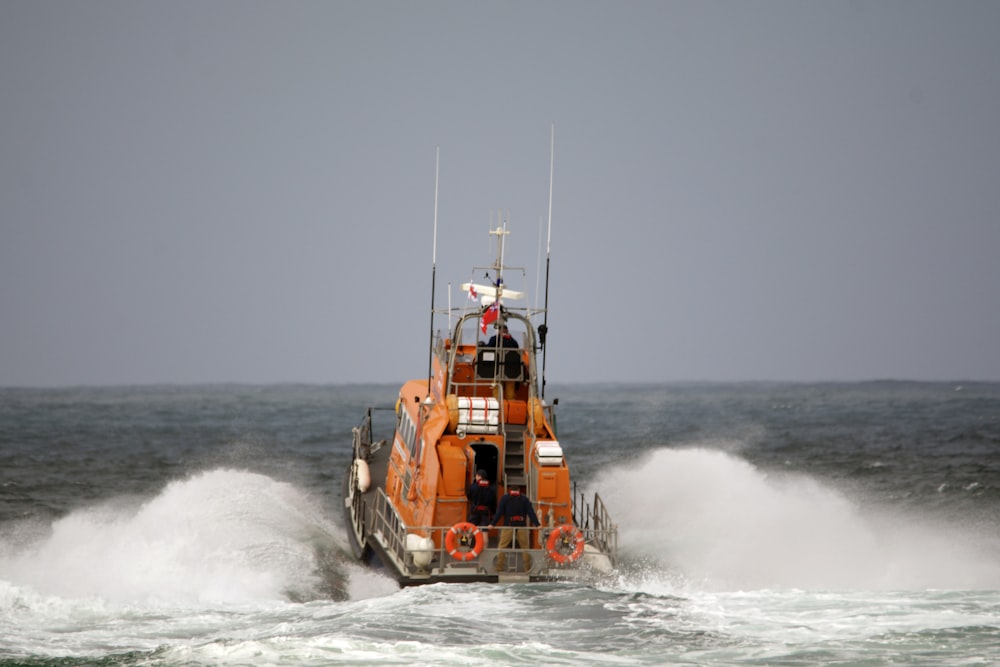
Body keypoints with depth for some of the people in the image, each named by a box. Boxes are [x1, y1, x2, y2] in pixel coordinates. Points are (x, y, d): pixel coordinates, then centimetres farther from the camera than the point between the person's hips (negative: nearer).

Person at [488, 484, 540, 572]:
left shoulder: (505, 498, 4)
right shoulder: (524, 499, 8)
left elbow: (499, 512, -2)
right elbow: (531, 512, 3)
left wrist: (492, 524, -3)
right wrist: (537, 524, 2)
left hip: (508, 525, -2)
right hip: (522, 525, 2)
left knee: (502, 547, 3)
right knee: (525, 547, 12)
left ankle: (499, 567, -4)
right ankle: (528, 568, 10)